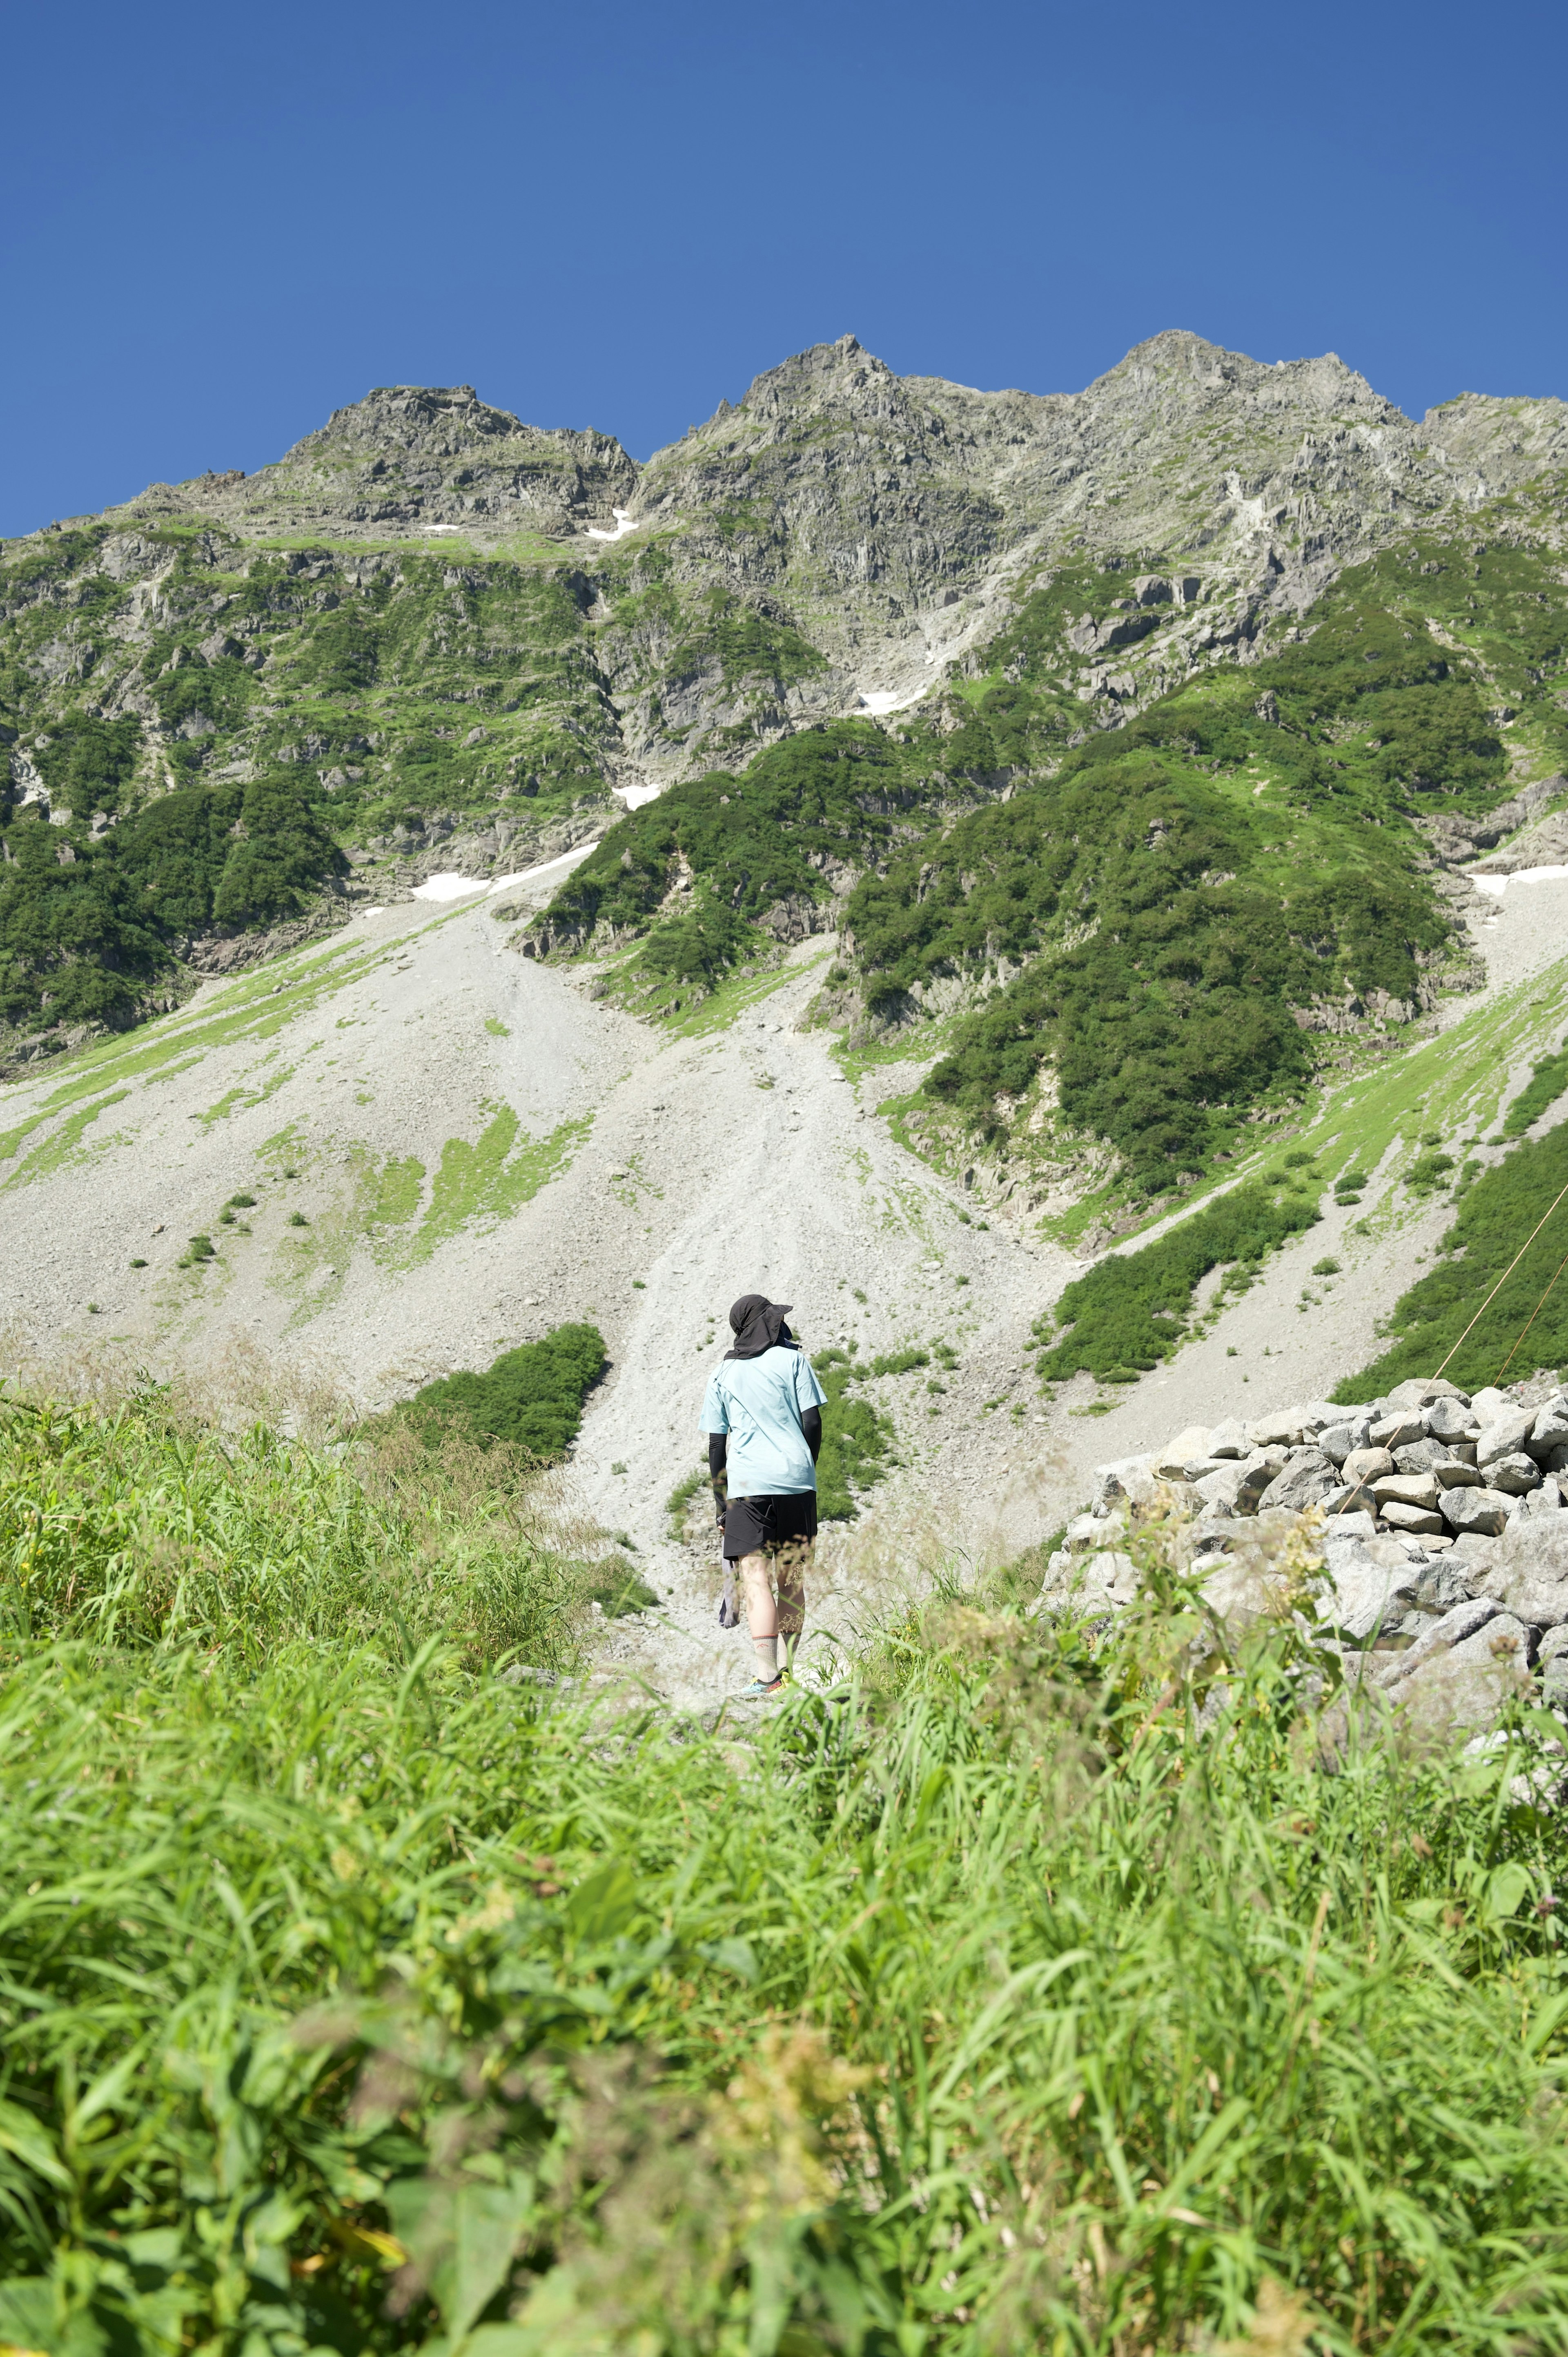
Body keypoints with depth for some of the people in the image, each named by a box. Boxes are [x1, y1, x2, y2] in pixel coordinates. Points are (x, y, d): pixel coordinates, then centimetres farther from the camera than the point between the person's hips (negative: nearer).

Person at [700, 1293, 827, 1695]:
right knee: (792, 1581, 10)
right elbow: (813, 1423, 2)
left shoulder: (722, 1374, 11)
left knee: (756, 1578, -6)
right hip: (796, 1481, 1)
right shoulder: (792, 1360, 7)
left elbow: (716, 1446, 8)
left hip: (746, 1485, -1)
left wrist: (721, 1504, 13)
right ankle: (787, 1672, 15)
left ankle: (767, 1676, -17)